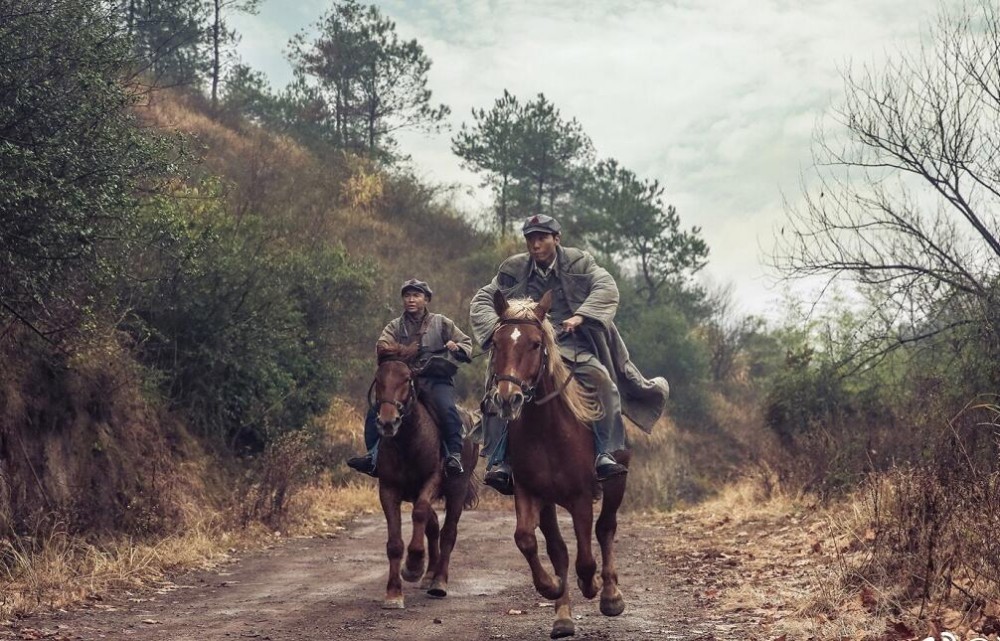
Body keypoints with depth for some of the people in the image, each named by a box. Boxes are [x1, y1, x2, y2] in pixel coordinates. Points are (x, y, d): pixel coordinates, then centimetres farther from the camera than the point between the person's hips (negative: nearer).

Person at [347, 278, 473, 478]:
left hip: (436, 380, -3)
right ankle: (373, 457, -8)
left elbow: (467, 345, 13)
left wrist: (456, 348, -11)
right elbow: (382, 343, -2)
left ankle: (455, 456, -30)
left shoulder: (441, 323, 13)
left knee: (447, 409, -33)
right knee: (374, 411, -16)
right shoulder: (395, 326, 17)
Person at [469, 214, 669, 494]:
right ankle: (499, 462, -20)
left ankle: (604, 454, -21)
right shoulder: (514, 269, 7)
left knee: (601, 378, -28)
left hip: (573, 345, -1)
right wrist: (496, 326, -14)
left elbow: (607, 289, -10)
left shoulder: (579, 262, 2)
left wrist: (580, 316, -26)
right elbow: (482, 300, 7)